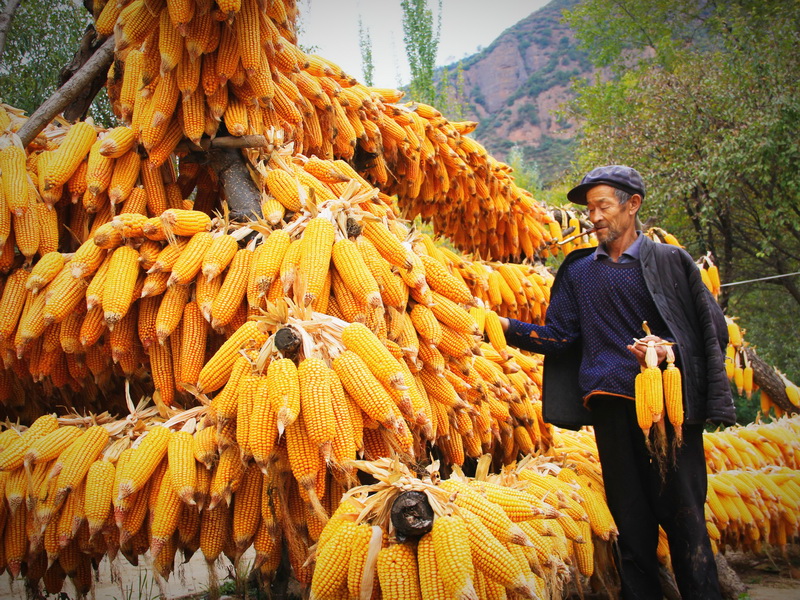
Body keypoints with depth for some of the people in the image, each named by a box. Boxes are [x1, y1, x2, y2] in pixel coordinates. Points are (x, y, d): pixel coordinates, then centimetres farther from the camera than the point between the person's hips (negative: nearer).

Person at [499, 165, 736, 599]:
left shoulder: (668, 261, 6)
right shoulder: (578, 272, 15)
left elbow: (713, 330, 3)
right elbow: (560, 336, 8)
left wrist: (669, 349, -14)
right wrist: (509, 328, -6)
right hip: (611, 404, 3)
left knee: (682, 511, -6)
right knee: (631, 518, 5)